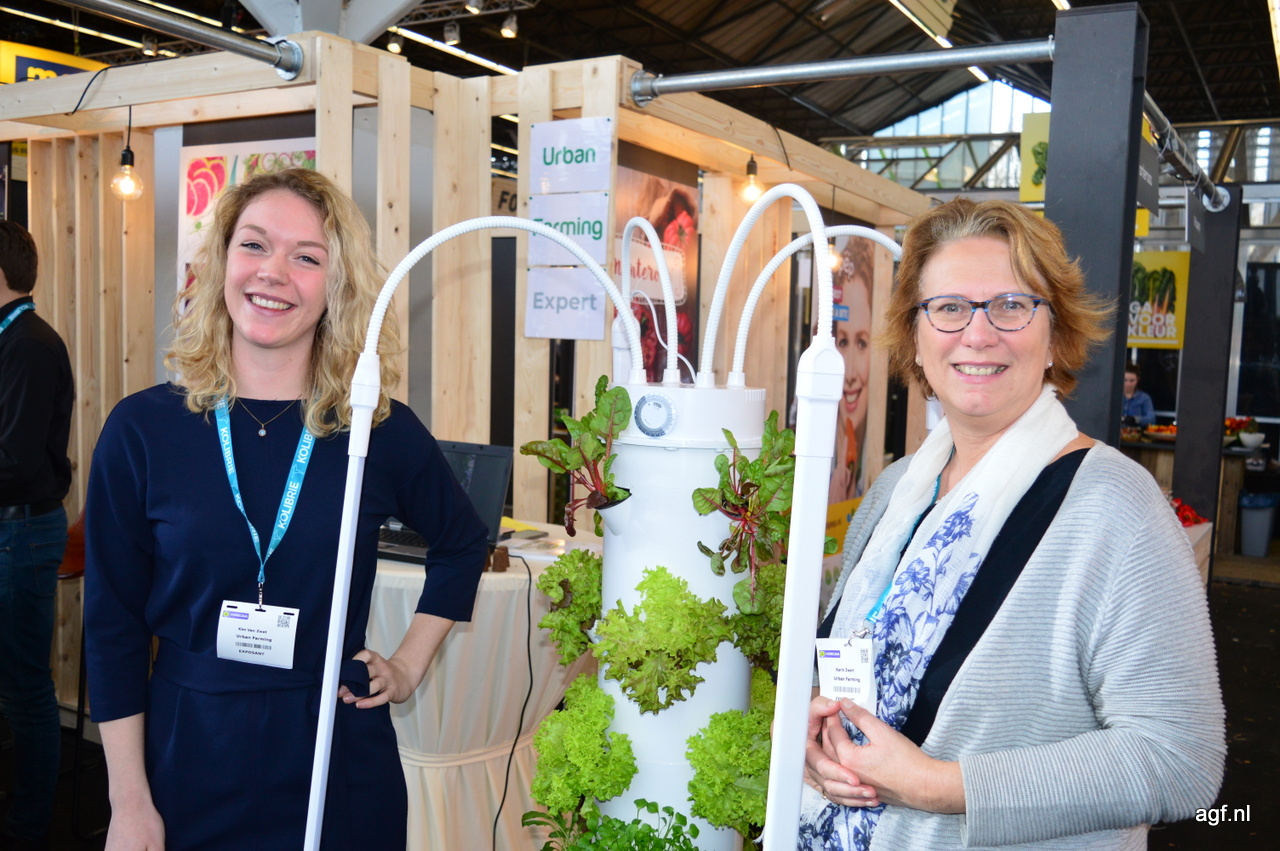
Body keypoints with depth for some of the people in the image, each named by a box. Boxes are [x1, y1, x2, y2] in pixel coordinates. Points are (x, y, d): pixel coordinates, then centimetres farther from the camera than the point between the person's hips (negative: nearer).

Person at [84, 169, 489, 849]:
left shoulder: (383, 432, -6)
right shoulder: (142, 429, -6)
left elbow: (463, 543, 13)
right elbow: (112, 625, -2)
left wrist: (409, 666, 6)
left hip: (338, 763, 1)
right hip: (186, 759, 0)